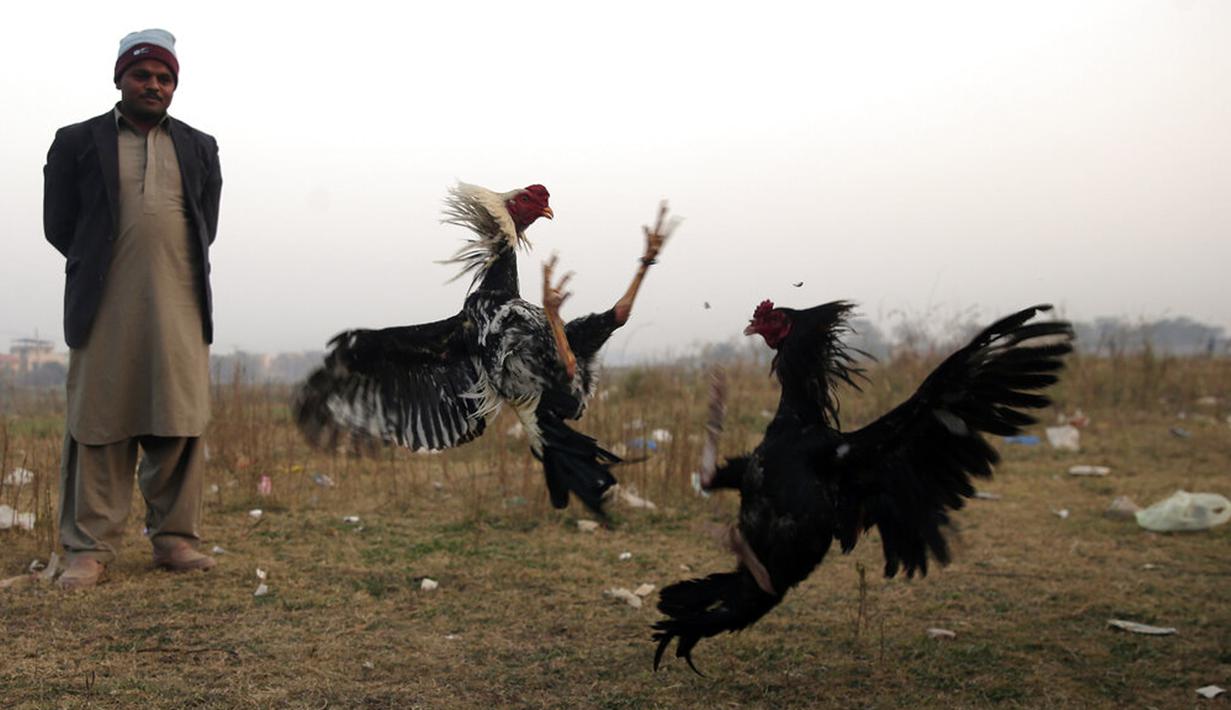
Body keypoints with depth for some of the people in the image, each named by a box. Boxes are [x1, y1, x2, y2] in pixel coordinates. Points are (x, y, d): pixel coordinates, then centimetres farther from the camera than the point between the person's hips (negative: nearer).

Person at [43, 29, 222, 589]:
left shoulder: (199, 148, 15)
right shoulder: (77, 141, 7)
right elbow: (59, 223, 6)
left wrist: (174, 270, 11)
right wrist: (102, 269, 9)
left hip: (181, 307, 3)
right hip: (106, 308, -2)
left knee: (180, 426, 2)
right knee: (99, 427, -1)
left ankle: (174, 539, 11)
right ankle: (89, 549, 3)